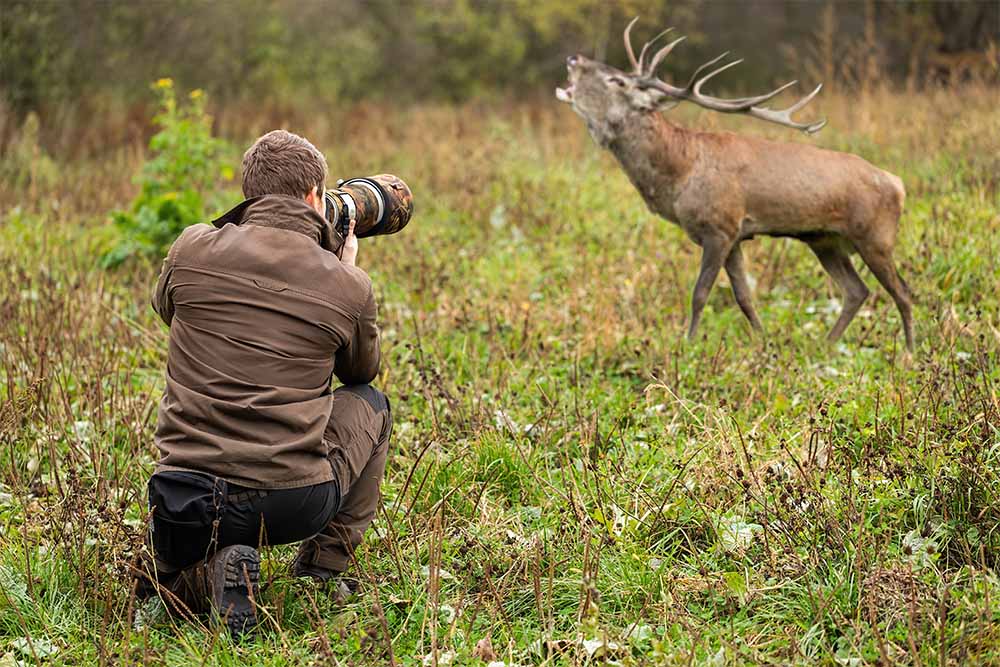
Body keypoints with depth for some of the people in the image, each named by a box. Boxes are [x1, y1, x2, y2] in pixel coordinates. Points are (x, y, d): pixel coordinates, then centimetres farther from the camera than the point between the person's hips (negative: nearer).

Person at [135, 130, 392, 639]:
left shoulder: (192, 249, 2)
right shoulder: (349, 286, 0)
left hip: (185, 503, 1)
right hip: (297, 505, -1)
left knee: (176, 588, 36)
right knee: (369, 404, 30)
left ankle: (209, 575, -3)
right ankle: (322, 571, 21)